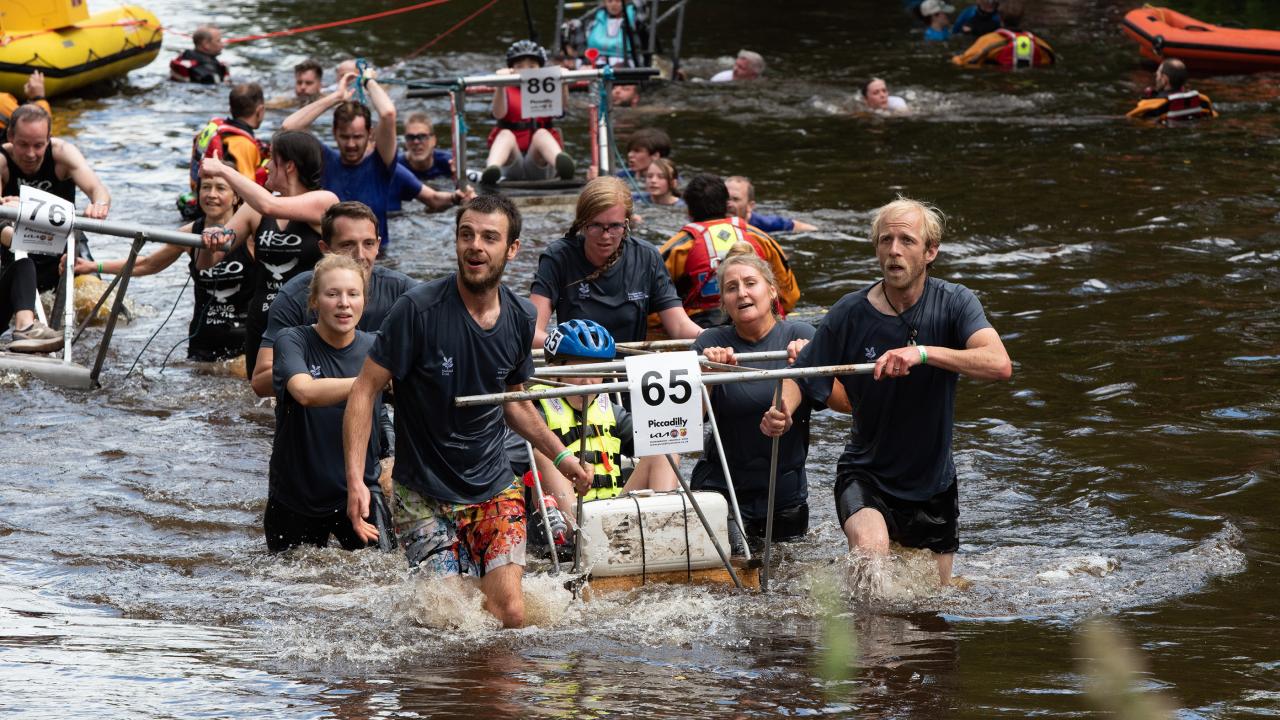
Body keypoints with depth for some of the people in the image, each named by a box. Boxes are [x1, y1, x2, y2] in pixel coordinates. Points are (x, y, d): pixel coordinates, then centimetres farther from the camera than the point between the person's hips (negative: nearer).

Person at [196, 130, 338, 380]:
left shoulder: (325, 202, -6)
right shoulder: (254, 211, 9)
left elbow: (269, 206, -22)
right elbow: (205, 263, 10)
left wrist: (223, 170, -14)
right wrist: (210, 241, -13)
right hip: (262, 325, 5)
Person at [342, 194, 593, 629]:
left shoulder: (520, 318, 1)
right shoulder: (419, 309, -16)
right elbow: (365, 391, -13)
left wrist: (559, 455, 8)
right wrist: (355, 479, -22)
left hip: (494, 489, 3)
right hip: (423, 494, -3)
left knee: (509, 614, -13)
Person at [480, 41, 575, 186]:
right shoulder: (507, 92, 13)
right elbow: (499, 114, -10)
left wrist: (563, 85, -27)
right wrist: (500, 86, -29)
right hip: (512, 163, 0)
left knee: (541, 133, -26)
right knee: (506, 134, -27)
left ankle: (561, 163, -62)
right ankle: (491, 169, -59)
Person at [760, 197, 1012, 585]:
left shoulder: (955, 303, -12)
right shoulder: (850, 314, -13)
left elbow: (999, 364, -28)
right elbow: (799, 377, -4)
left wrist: (922, 353, -40)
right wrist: (781, 412, -27)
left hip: (934, 483, 2)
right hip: (866, 475, -2)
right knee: (871, 550, -33)